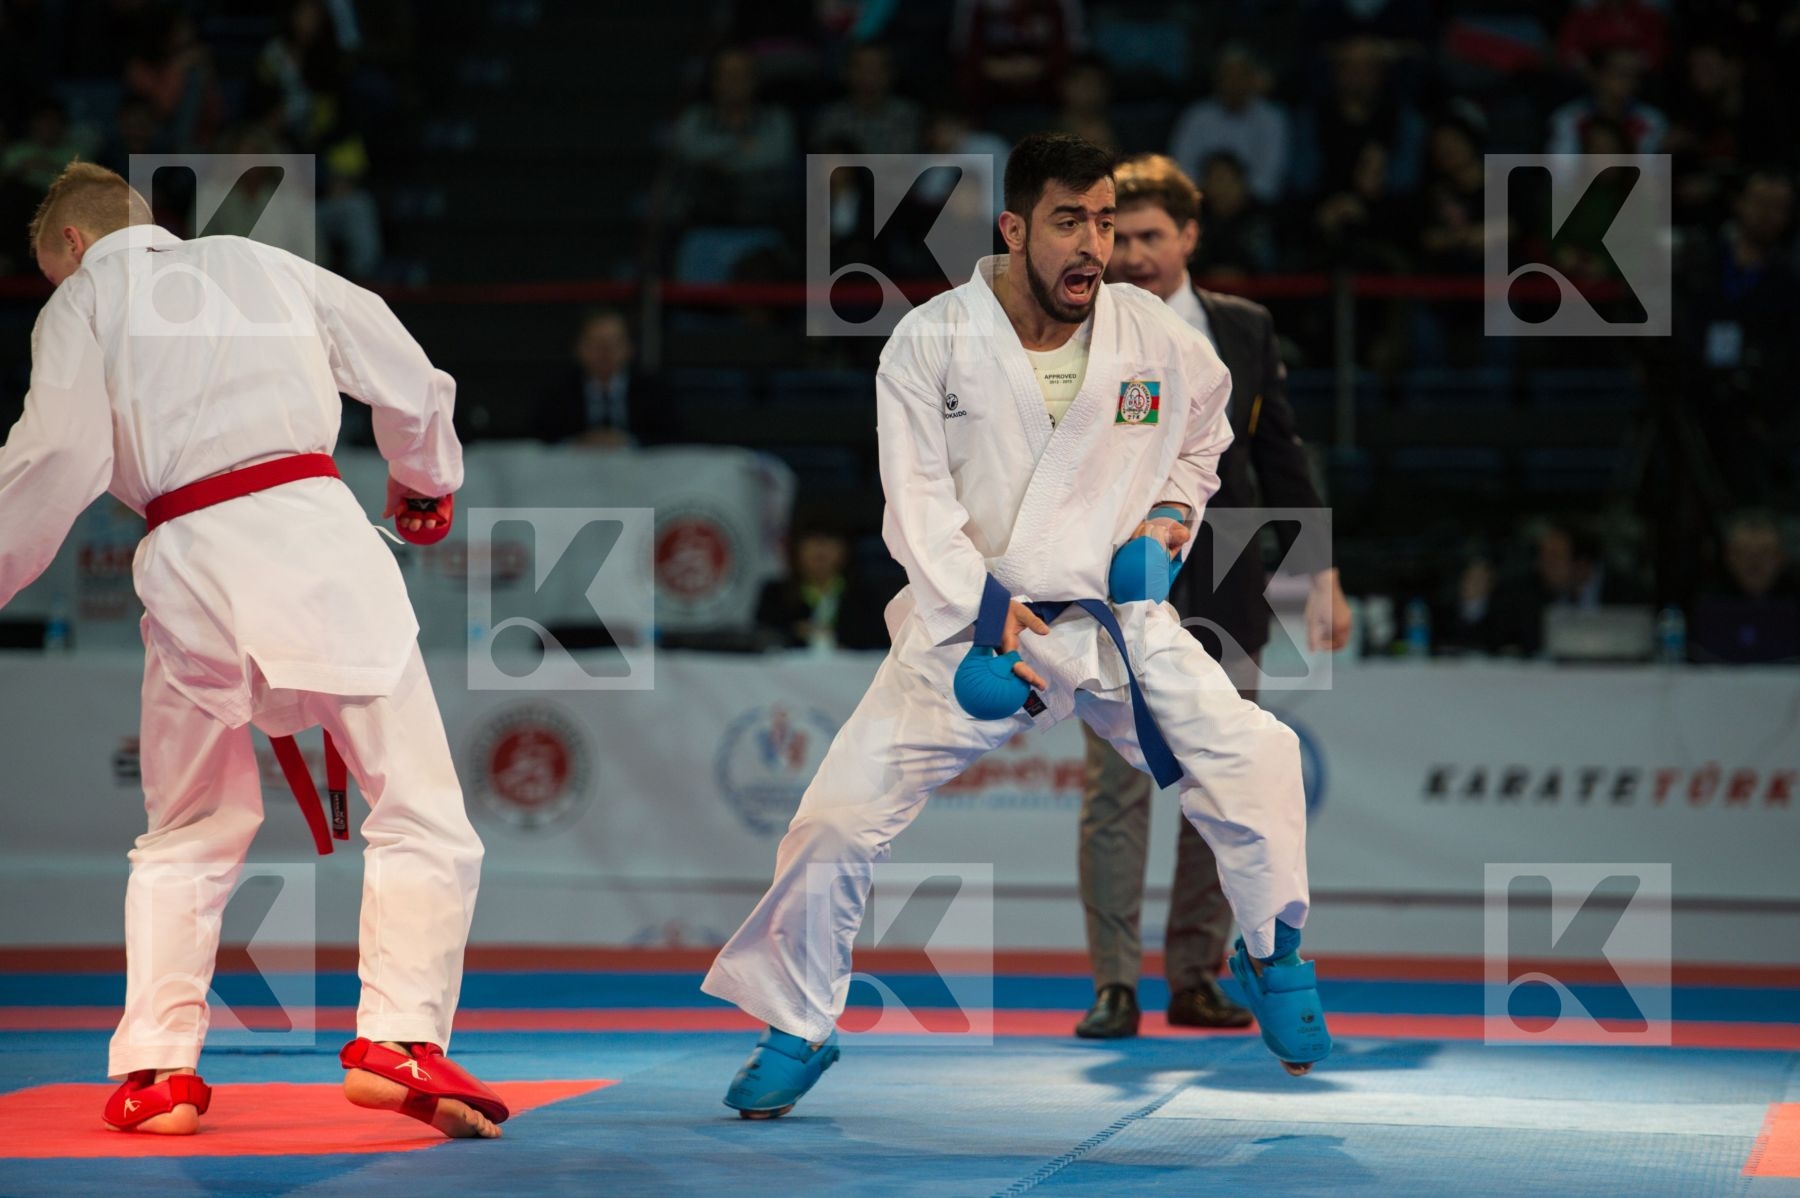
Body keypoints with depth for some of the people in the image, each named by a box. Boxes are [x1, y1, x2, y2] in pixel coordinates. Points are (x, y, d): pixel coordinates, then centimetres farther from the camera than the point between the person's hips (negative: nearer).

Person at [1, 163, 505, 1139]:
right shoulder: (264, 264, 21)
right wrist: (424, 480, 42)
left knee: (185, 835, 18)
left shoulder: (82, 304, 13)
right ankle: (398, 1038, -11)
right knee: (419, 810, 3)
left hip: (187, 560, 0)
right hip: (313, 535, 0)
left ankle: (155, 1065, 13)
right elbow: (409, 379, 24)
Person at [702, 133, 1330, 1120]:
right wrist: (985, 621, -20)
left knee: (1251, 763, -14)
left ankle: (1273, 957, 15)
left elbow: (1200, 439, 18)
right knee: (843, 808, -11)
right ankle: (798, 1028, 10)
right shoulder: (930, 344, -11)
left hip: (1118, 620, 2)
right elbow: (920, 506, -12)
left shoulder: (1157, 341, -4)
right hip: (968, 627, -1)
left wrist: (1170, 517, 2)